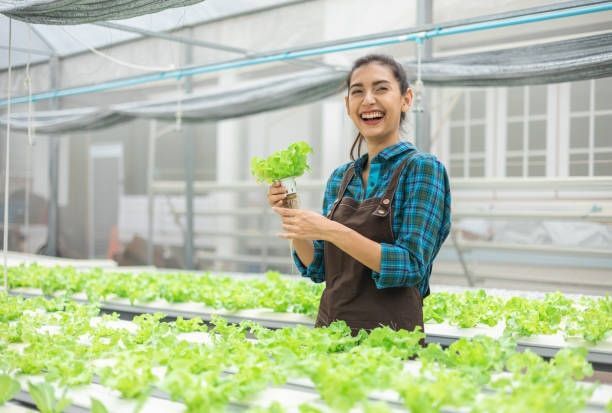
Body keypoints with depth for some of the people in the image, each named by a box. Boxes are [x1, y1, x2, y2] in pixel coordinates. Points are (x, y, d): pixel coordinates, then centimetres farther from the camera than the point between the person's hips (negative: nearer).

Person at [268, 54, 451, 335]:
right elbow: (318, 268, 10)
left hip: (390, 333, -5)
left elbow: (411, 266, -18)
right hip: (330, 330, 5)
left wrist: (332, 231, -24)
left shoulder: (422, 168, -9)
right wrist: (290, 215, -5)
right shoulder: (340, 177, 8)